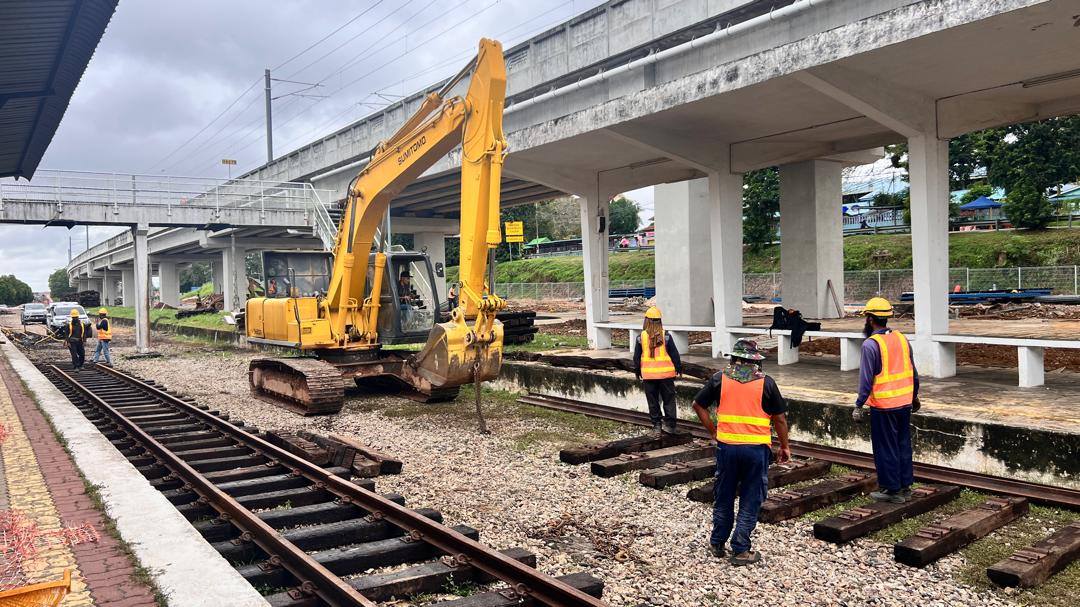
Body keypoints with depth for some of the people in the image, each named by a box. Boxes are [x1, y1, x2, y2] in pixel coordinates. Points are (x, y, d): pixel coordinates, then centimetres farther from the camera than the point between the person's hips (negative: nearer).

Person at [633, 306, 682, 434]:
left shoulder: (642, 336, -4)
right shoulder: (665, 336, -6)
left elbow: (636, 356, 4)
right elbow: (674, 353, 0)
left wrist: (637, 370, 17)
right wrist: (678, 367, 12)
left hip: (648, 373, 1)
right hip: (665, 372, -1)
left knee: (653, 400, 11)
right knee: (668, 399, 10)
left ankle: (657, 425, 13)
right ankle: (669, 424, 7)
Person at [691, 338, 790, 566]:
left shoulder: (720, 379, 1)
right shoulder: (766, 382, -3)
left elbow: (699, 405, 6)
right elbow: (779, 418, 1)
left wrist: (713, 432, 11)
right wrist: (785, 446, 12)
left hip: (726, 446, 2)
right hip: (756, 447, -2)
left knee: (723, 497, 17)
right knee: (750, 501, 9)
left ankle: (717, 544, 27)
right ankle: (740, 550, 12)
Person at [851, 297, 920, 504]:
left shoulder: (871, 344, -16)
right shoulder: (902, 338, 6)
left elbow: (866, 379, -17)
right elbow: (913, 372, 14)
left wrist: (859, 405, -11)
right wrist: (914, 396, 26)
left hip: (883, 406, -7)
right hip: (905, 403, 7)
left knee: (886, 448, 4)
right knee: (903, 445, 16)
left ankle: (892, 490, 11)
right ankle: (905, 487, 24)